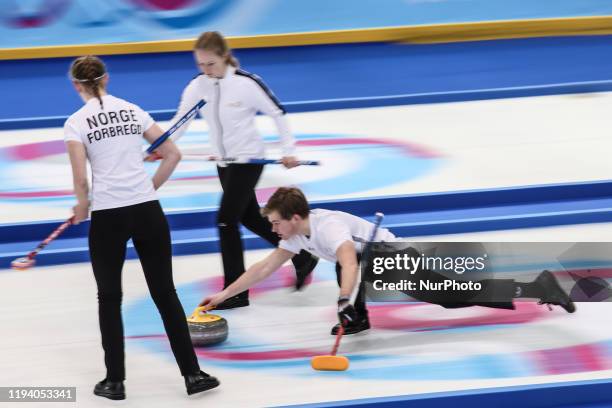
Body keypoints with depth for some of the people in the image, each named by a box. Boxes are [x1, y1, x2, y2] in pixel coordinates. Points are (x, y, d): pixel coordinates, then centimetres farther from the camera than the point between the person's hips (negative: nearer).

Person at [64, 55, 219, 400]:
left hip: (107, 216, -3)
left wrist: (82, 207, 9)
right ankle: (193, 374, 10)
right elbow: (173, 155, 9)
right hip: (148, 212, 3)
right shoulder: (133, 110, 9)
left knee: (110, 299, 11)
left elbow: (81, 179, -10)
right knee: (165, 293, 10)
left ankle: (115, 382, 14)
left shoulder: (76, 122, -3)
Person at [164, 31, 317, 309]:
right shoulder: (197, 86, -5)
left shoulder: (246, 83, -20)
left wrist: (288, 150, -11)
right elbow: (180, 121, -8)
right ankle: (302, 257, 36)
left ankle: (236, 292, -3)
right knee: (250, 218, 18)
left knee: (226, 220, -12)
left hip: (248, 159, -7)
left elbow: (277, 112, -10)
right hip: (224, 161, 7)